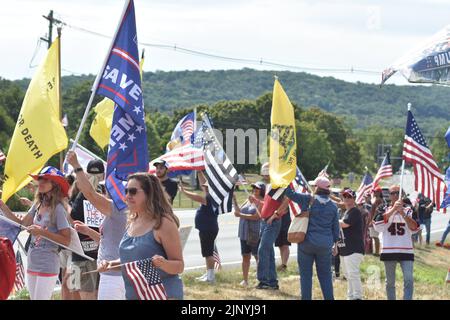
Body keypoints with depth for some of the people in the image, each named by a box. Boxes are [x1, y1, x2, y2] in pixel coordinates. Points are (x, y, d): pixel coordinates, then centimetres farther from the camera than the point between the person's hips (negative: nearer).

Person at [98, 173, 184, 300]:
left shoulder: (164, 223, -14)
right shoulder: (132, 222, 9)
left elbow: (179, 266, -12)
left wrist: (163, 264, -32)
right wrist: (111, 264, 4)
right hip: (132, 295, 8)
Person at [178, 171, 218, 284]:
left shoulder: (209, 198, -17)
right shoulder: (210, 197, 10)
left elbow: (197, 197, -31)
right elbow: (203, 182, 19)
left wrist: (184, 191, -29)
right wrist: (200, 172, 19)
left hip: (208, 230, -10)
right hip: (207, 229, 10)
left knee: (208, 253, -9)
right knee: (207, 253, 16)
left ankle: (211, 276, -9)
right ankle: (208, 274, 23)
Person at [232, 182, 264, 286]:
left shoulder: (262, 202, -9)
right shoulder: (250, 200, 15)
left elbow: (256, 216, -19)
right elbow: (239, 211, 18)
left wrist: (241, 215, -19)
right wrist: (234, 200, 7)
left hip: (255, 234, -7)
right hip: (244, 232, 7)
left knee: (258, 256, -4)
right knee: (245, 257, 8)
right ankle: (245, 280, 12)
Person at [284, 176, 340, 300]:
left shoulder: (308, 200, -8)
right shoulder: (333, 206, 2)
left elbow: (290, 193, -8)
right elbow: (336, 227, 7)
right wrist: (335, 243, 18)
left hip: (307, 242, -3)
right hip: (325, 245, 3)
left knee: (306, 274, 5)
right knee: (325, 275, 11)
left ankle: (306, 298, 6)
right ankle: (329, 297, 10)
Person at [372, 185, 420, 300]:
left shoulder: (409, 210, 7)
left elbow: (414, 228, -9)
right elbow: (378, 226, -15)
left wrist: (402, 213, -21)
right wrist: (393, 209, -23)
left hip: (406, 251, -1)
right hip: (389, 251, 1)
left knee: (409, 280, -12)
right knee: (390, 282, 10)